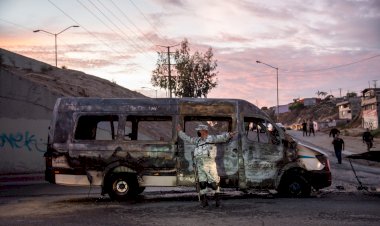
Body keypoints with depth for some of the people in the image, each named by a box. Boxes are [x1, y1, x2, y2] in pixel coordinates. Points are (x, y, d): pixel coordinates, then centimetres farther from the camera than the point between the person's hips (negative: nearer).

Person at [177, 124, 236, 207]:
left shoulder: (211, 138, -1)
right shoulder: (197, 140, 17)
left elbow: (221, 137, -15)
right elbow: (187, 138, 29)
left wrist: (229, 135, -33)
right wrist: (180, 131, 34)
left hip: (209, 164, -5)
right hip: (200, 165, 5)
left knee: (213, 183, -2)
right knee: (202, 183, 0)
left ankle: (217, 199, 13)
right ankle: (204, 201, 6)